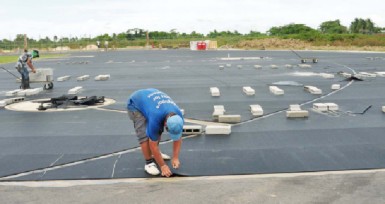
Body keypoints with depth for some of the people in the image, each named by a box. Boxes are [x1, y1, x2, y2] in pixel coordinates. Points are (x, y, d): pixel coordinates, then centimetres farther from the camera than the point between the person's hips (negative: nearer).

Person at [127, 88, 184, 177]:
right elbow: (153, 145, -29)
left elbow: (178, 138, -8)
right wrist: (163, 166, -23)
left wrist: (175, 158, -14)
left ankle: (153, 154, 28)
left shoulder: (178, 116, -23)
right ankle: (149, 162, -6)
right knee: (145, 135, -18)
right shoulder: (156, 118, -40)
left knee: (158, 131, 6)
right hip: (135, 104, -6)